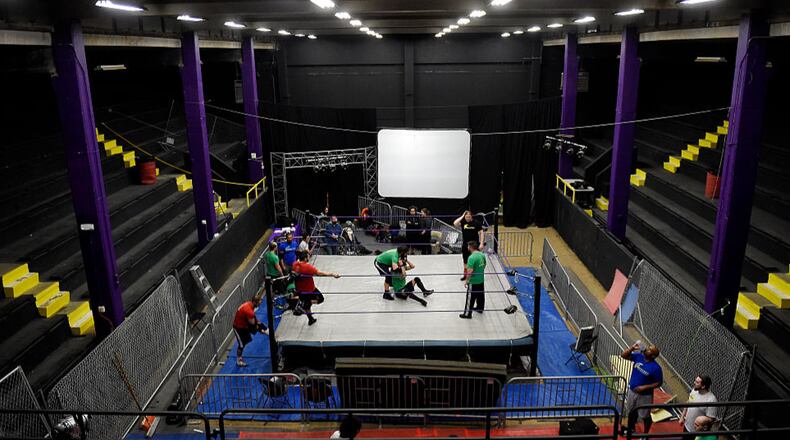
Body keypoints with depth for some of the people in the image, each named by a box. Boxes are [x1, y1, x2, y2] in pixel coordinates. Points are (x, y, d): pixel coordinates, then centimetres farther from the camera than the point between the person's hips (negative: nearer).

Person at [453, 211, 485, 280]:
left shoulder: (476, 223, -9)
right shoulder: (463, 222, -4)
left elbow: (481, 233, -6)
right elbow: (455, 223, -21)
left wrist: (481, 243, -13)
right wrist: (462, 216, -15)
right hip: (465, 245, 3)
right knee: (465, 261, 13)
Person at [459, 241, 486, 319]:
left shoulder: (471, 257, -25)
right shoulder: (482, 255, 0)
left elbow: (470, 271, -26)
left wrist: (466, 280, -16)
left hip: (473, 282, -8)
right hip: (481, 280, 8)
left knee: (470, 298, 2)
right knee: (481, 295, 23)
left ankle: (467, 314, 11)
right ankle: (480, 308, 42)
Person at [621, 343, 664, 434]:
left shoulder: (656, 368, -22)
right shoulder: (638, 356, -9)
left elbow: (659, 383, -14)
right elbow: (623, 355, -9)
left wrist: (645, 387, -23)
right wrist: (632, 348, -24)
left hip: (645, 395, -5)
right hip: (632, 390, 5)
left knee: (645, 416, 14)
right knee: (631, 412, 24)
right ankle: (631, 429, 47)